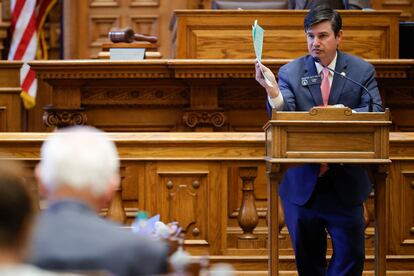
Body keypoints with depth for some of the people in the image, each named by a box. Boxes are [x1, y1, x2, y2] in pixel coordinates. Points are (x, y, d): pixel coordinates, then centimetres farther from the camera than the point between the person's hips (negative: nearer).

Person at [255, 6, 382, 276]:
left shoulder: (362, 71, 0)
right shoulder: (290, 73, -2)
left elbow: (375, 112, -9)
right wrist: (273, 92, -32)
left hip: (345, 182, 0)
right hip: (302, 182, 0)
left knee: (351, 254, 3)